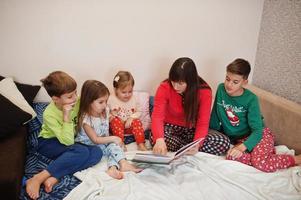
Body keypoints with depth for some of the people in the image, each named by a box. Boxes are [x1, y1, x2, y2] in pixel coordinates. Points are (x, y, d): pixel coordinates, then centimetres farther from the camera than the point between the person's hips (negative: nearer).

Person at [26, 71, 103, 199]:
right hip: (49, 143, -5)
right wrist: (66, 116, -35)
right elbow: (67, 141, -30)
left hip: (69, 142, 5)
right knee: (82, 152, -34)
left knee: (97, 152, -22)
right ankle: (37, 179, -29)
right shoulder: (49, 114, -25)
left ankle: (54, 178, -27)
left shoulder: (77, 102, -15)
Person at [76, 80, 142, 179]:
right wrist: (112, 138, -23)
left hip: (104, 142, 6)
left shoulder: (105, 111, -5)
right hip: (89, 146, -6)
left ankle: (113, 168, -40)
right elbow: (95, 140, -22)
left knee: (114, 146, -23)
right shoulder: (85, 119, -25)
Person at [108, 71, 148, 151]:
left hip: (130, 126, 1)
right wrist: (111, 116, -23)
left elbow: (138, 112, 3)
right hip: (117, 125, -1)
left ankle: (141, 144, -26)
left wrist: (132, 117, -16)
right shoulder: (112, 99, -7)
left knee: (137, 121, -27)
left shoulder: (134, 99, 0)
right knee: (115, 120, -31)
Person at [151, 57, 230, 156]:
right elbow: (157, 116, -28)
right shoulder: (164, 88, -18)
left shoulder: (204, 91, -16)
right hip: (170, 129, -1)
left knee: (223, 142, -24)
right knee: (155, 137, -35)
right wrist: (159, 140, -48)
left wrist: (196, 144, -38)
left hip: (191, 131, 1)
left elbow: (203, 123, -18)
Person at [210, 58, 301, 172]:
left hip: (256, 135, -3)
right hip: (236, 139, 3)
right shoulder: (221, 89, -7)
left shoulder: (251, 99, -16)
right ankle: (267, 153, -9)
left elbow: (257, 130, -20)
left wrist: (241, 147, -34)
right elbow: (215, 115, 4)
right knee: (231, 157, -32)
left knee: (260, 164, -31)